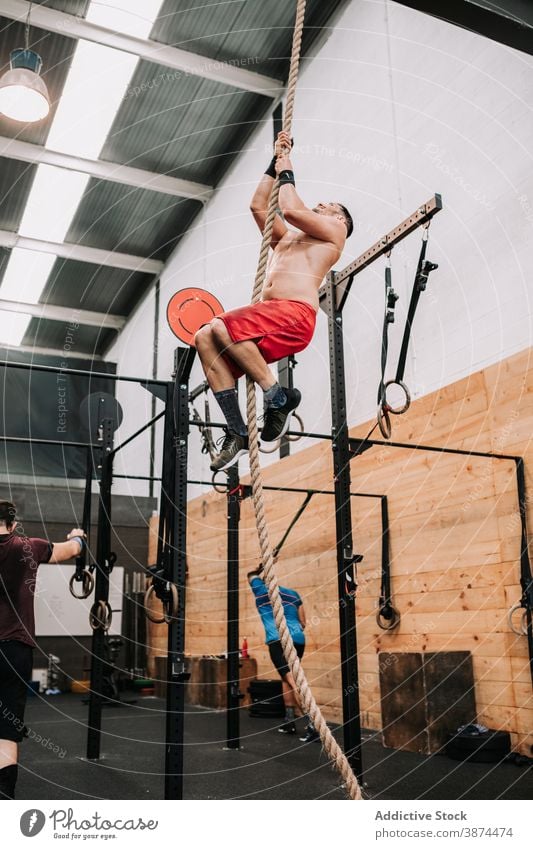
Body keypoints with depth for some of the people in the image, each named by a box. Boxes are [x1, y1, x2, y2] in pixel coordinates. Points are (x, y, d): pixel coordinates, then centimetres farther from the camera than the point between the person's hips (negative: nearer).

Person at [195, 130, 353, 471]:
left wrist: (287, 173, 17)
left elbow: (291, 209, 0)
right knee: (205, 339, -16)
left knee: (221, 326, -29)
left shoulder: (334, 232, 15)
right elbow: (258, 206, 36)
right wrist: (275, 163, 36)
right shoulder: (287, 238, 37)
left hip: (295, 314, -7)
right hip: (270, 313, 8)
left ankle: (279, 397, -17)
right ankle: (237, 432, -18)